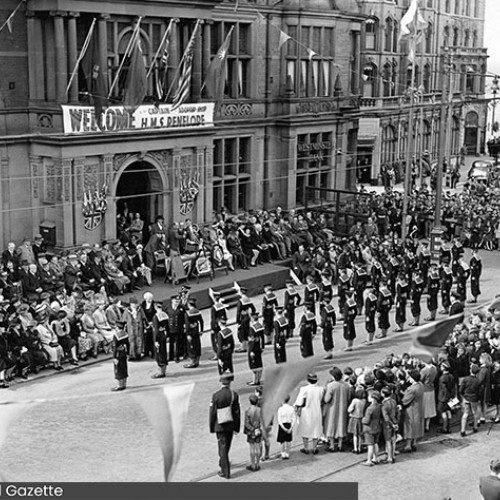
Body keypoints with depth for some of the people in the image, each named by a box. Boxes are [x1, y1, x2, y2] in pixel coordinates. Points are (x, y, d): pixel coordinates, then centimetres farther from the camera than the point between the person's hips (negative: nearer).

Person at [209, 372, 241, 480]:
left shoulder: (216, 395, -15)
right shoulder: (234, 394, -9)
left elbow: (212, 413, -10)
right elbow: (237, 412, -5)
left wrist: (211, 428, 2)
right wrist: (237, 428, 4)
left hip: (220, 426, -3)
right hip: (230, 425, 3)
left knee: (223, 447, 4)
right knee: (226, 446, 22)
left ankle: (226, 472, 6)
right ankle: (223, 463, 42)